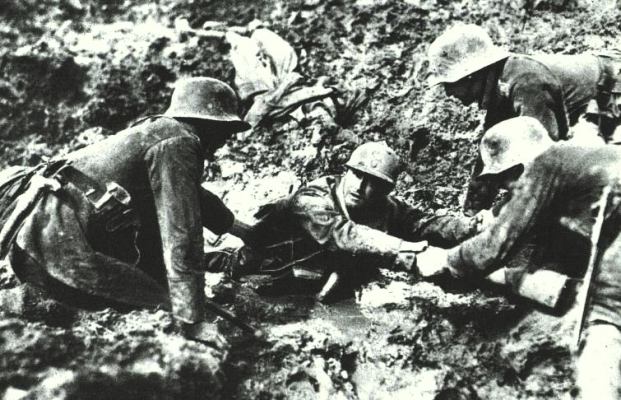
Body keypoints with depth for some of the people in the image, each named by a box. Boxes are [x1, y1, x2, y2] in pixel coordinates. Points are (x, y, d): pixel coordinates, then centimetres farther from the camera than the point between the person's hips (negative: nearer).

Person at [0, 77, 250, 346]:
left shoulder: (157, 130, 21)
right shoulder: (180, 142, -8)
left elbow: (192, 196, 39)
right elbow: (182, 232, -18)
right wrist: (191, 322, -16)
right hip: (56, 247, -10)